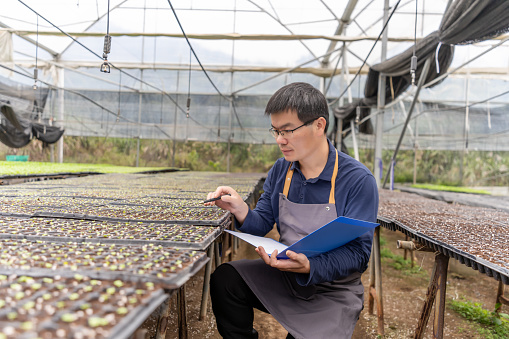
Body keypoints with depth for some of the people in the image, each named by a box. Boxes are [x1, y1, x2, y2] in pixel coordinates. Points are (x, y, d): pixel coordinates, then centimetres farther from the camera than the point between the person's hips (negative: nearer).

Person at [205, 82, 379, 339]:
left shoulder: (358, 180, -17)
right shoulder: (280, 170, 1)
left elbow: (359, 253, -20)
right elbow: (263, 224, 3)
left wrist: (309, 267, -36)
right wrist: (241, 211, -20)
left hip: (334, 288, -4)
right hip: (285, 273, 4)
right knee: (224, 278, -16)